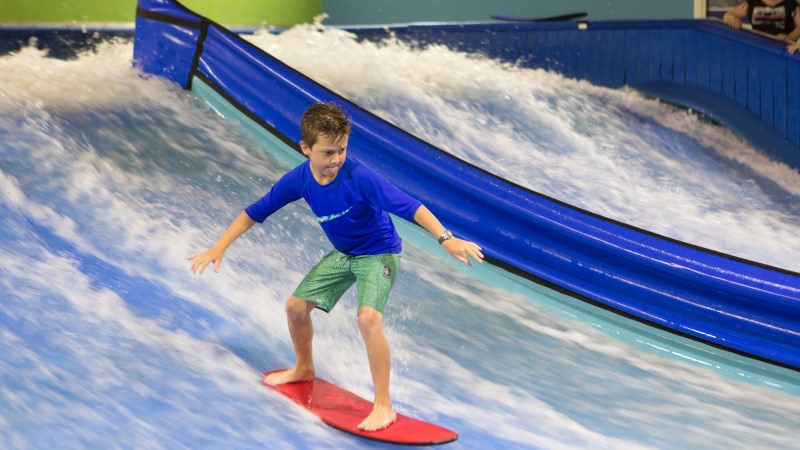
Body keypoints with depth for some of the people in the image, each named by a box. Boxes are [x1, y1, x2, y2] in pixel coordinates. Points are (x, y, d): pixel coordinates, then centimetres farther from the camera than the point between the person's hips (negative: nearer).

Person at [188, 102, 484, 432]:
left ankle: (384, 405, -17)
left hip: (379, 252, -6)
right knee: (296, 305, 10)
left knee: (368, 318, -27)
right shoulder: (298, 180, -15)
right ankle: (304, 368, 39)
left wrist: (446, 239, -49)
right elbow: (255, 212, -3)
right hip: (342, 253, 6)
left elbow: (408, 206, -37)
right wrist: (219, 248, -5)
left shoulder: (359, 177, -32)